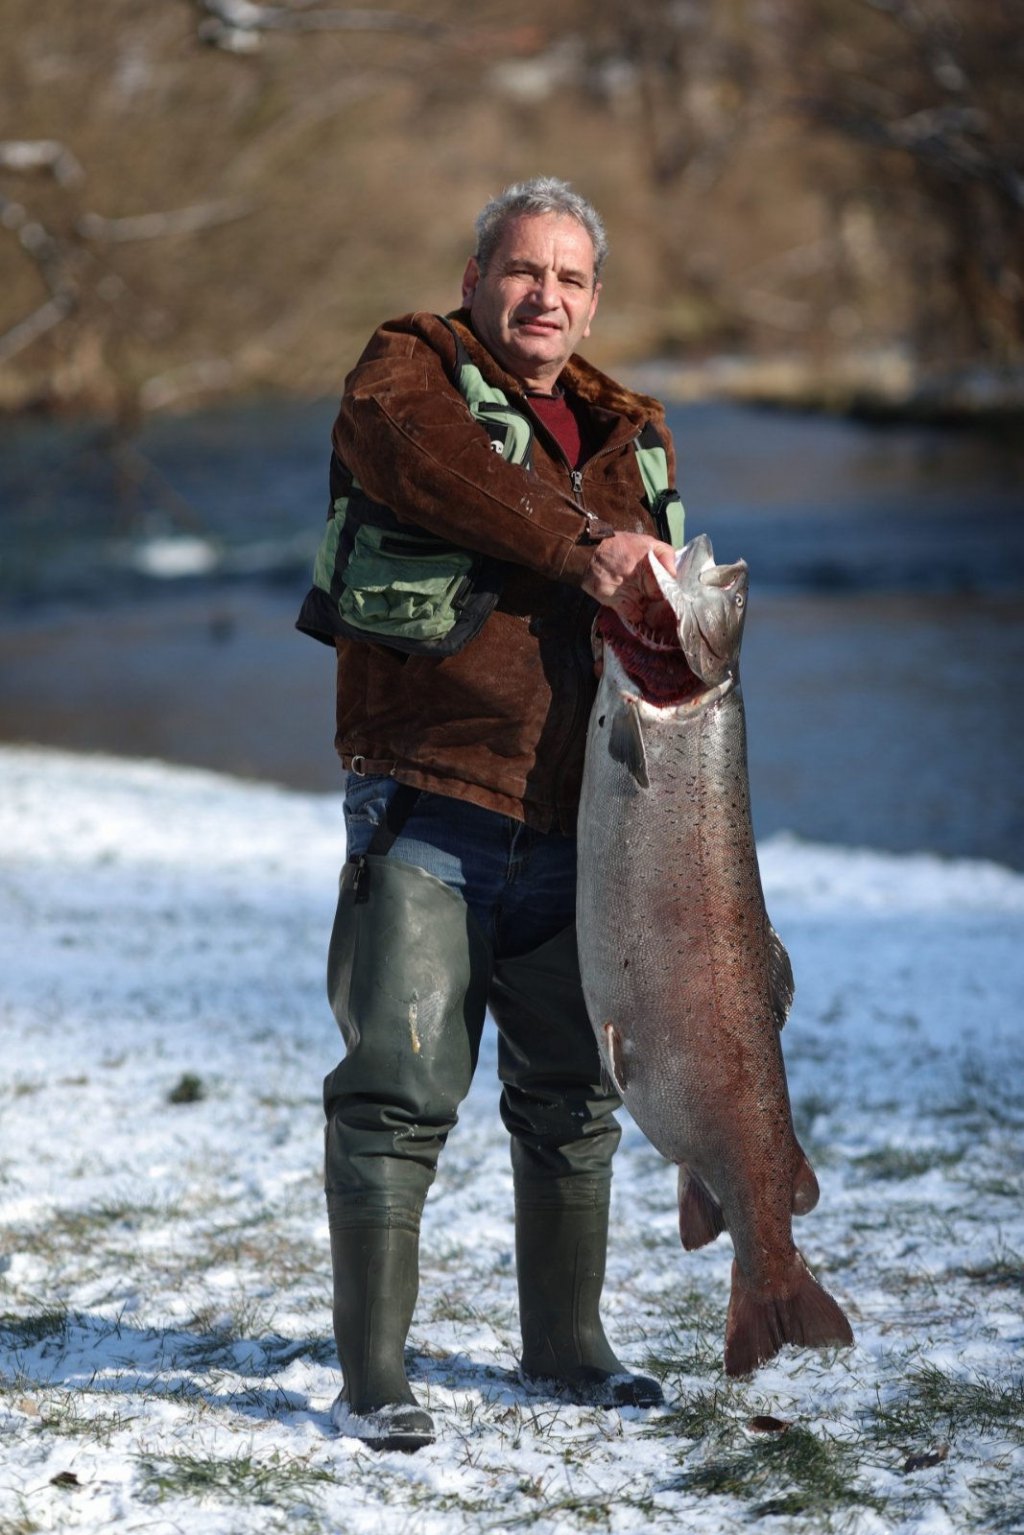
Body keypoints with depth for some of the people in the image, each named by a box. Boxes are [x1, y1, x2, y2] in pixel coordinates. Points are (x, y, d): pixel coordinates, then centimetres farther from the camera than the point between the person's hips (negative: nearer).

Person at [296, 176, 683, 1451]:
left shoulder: (628, 435, 19)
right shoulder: (410, 369, 2)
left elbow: (662, 609, 27)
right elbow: (425, 455, -23)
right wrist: (584, 547, -27)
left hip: (572, 836, 6)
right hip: (428, 822, -6)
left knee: (575, 1099, 13)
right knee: (398, 1096, -6)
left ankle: (564, 1348, 28)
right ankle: (372, 1377, 3)